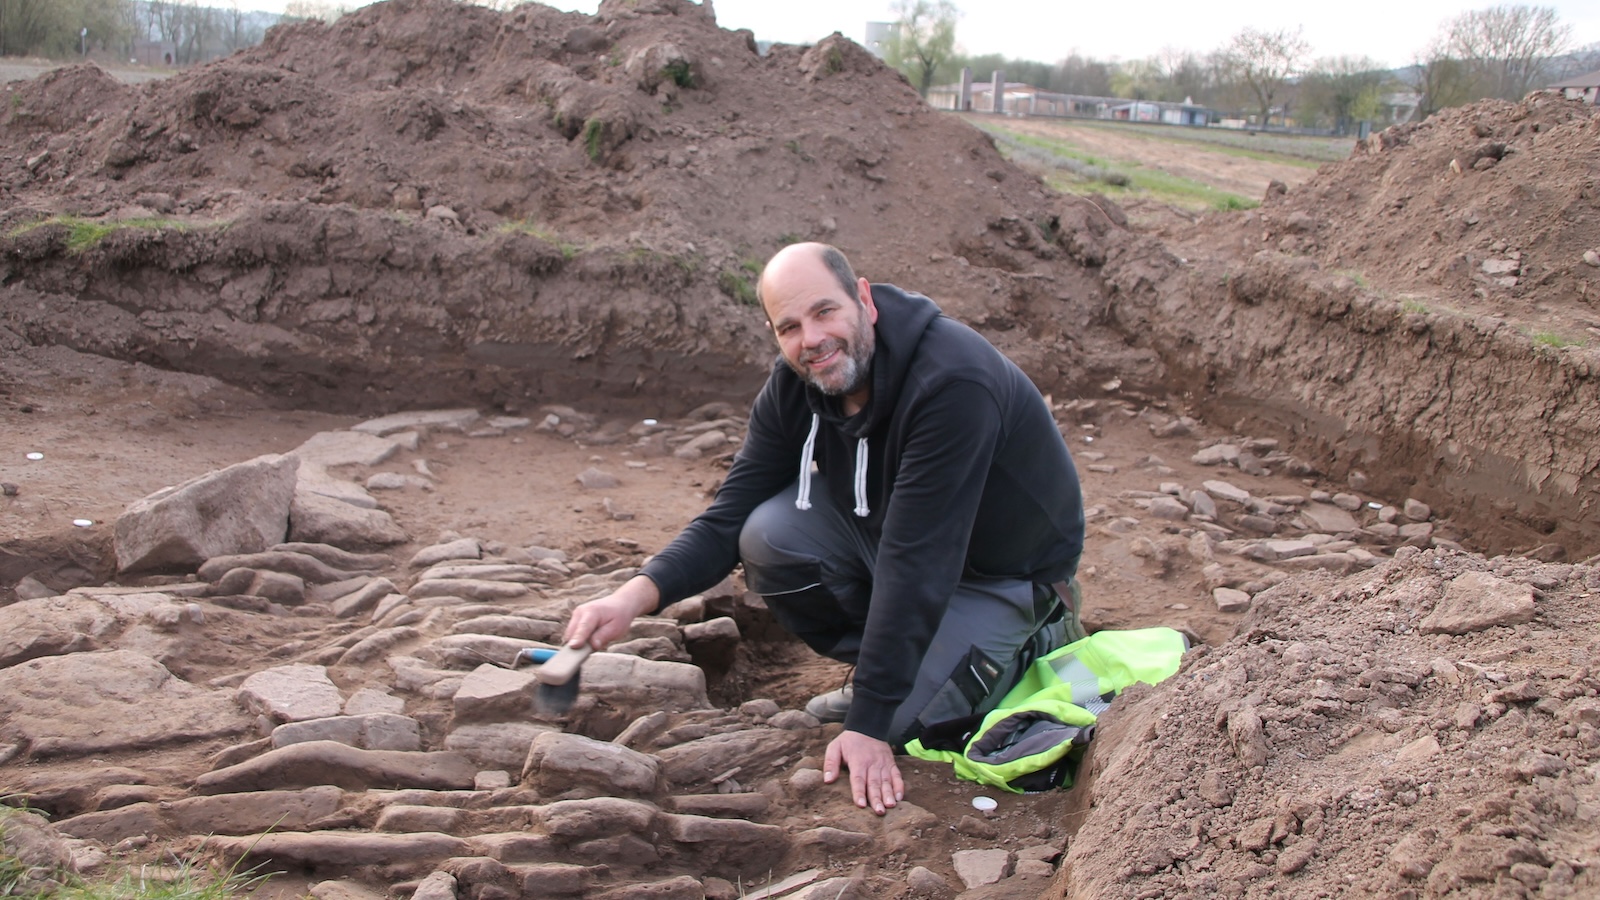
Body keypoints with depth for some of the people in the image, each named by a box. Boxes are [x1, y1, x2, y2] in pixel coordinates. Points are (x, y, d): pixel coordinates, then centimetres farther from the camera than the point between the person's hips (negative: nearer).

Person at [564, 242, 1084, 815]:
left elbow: (915, 563, -35)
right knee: (769, 536, -18)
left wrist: (870, 721, -33)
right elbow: (728, 519, -10)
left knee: (887, 721, -19)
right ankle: (878, 664, 5)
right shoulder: (795, 385, -12)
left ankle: (1034, 645, 5)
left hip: (1006, 570, -6)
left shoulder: (952, 382, -34)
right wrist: (636, 594, -28)